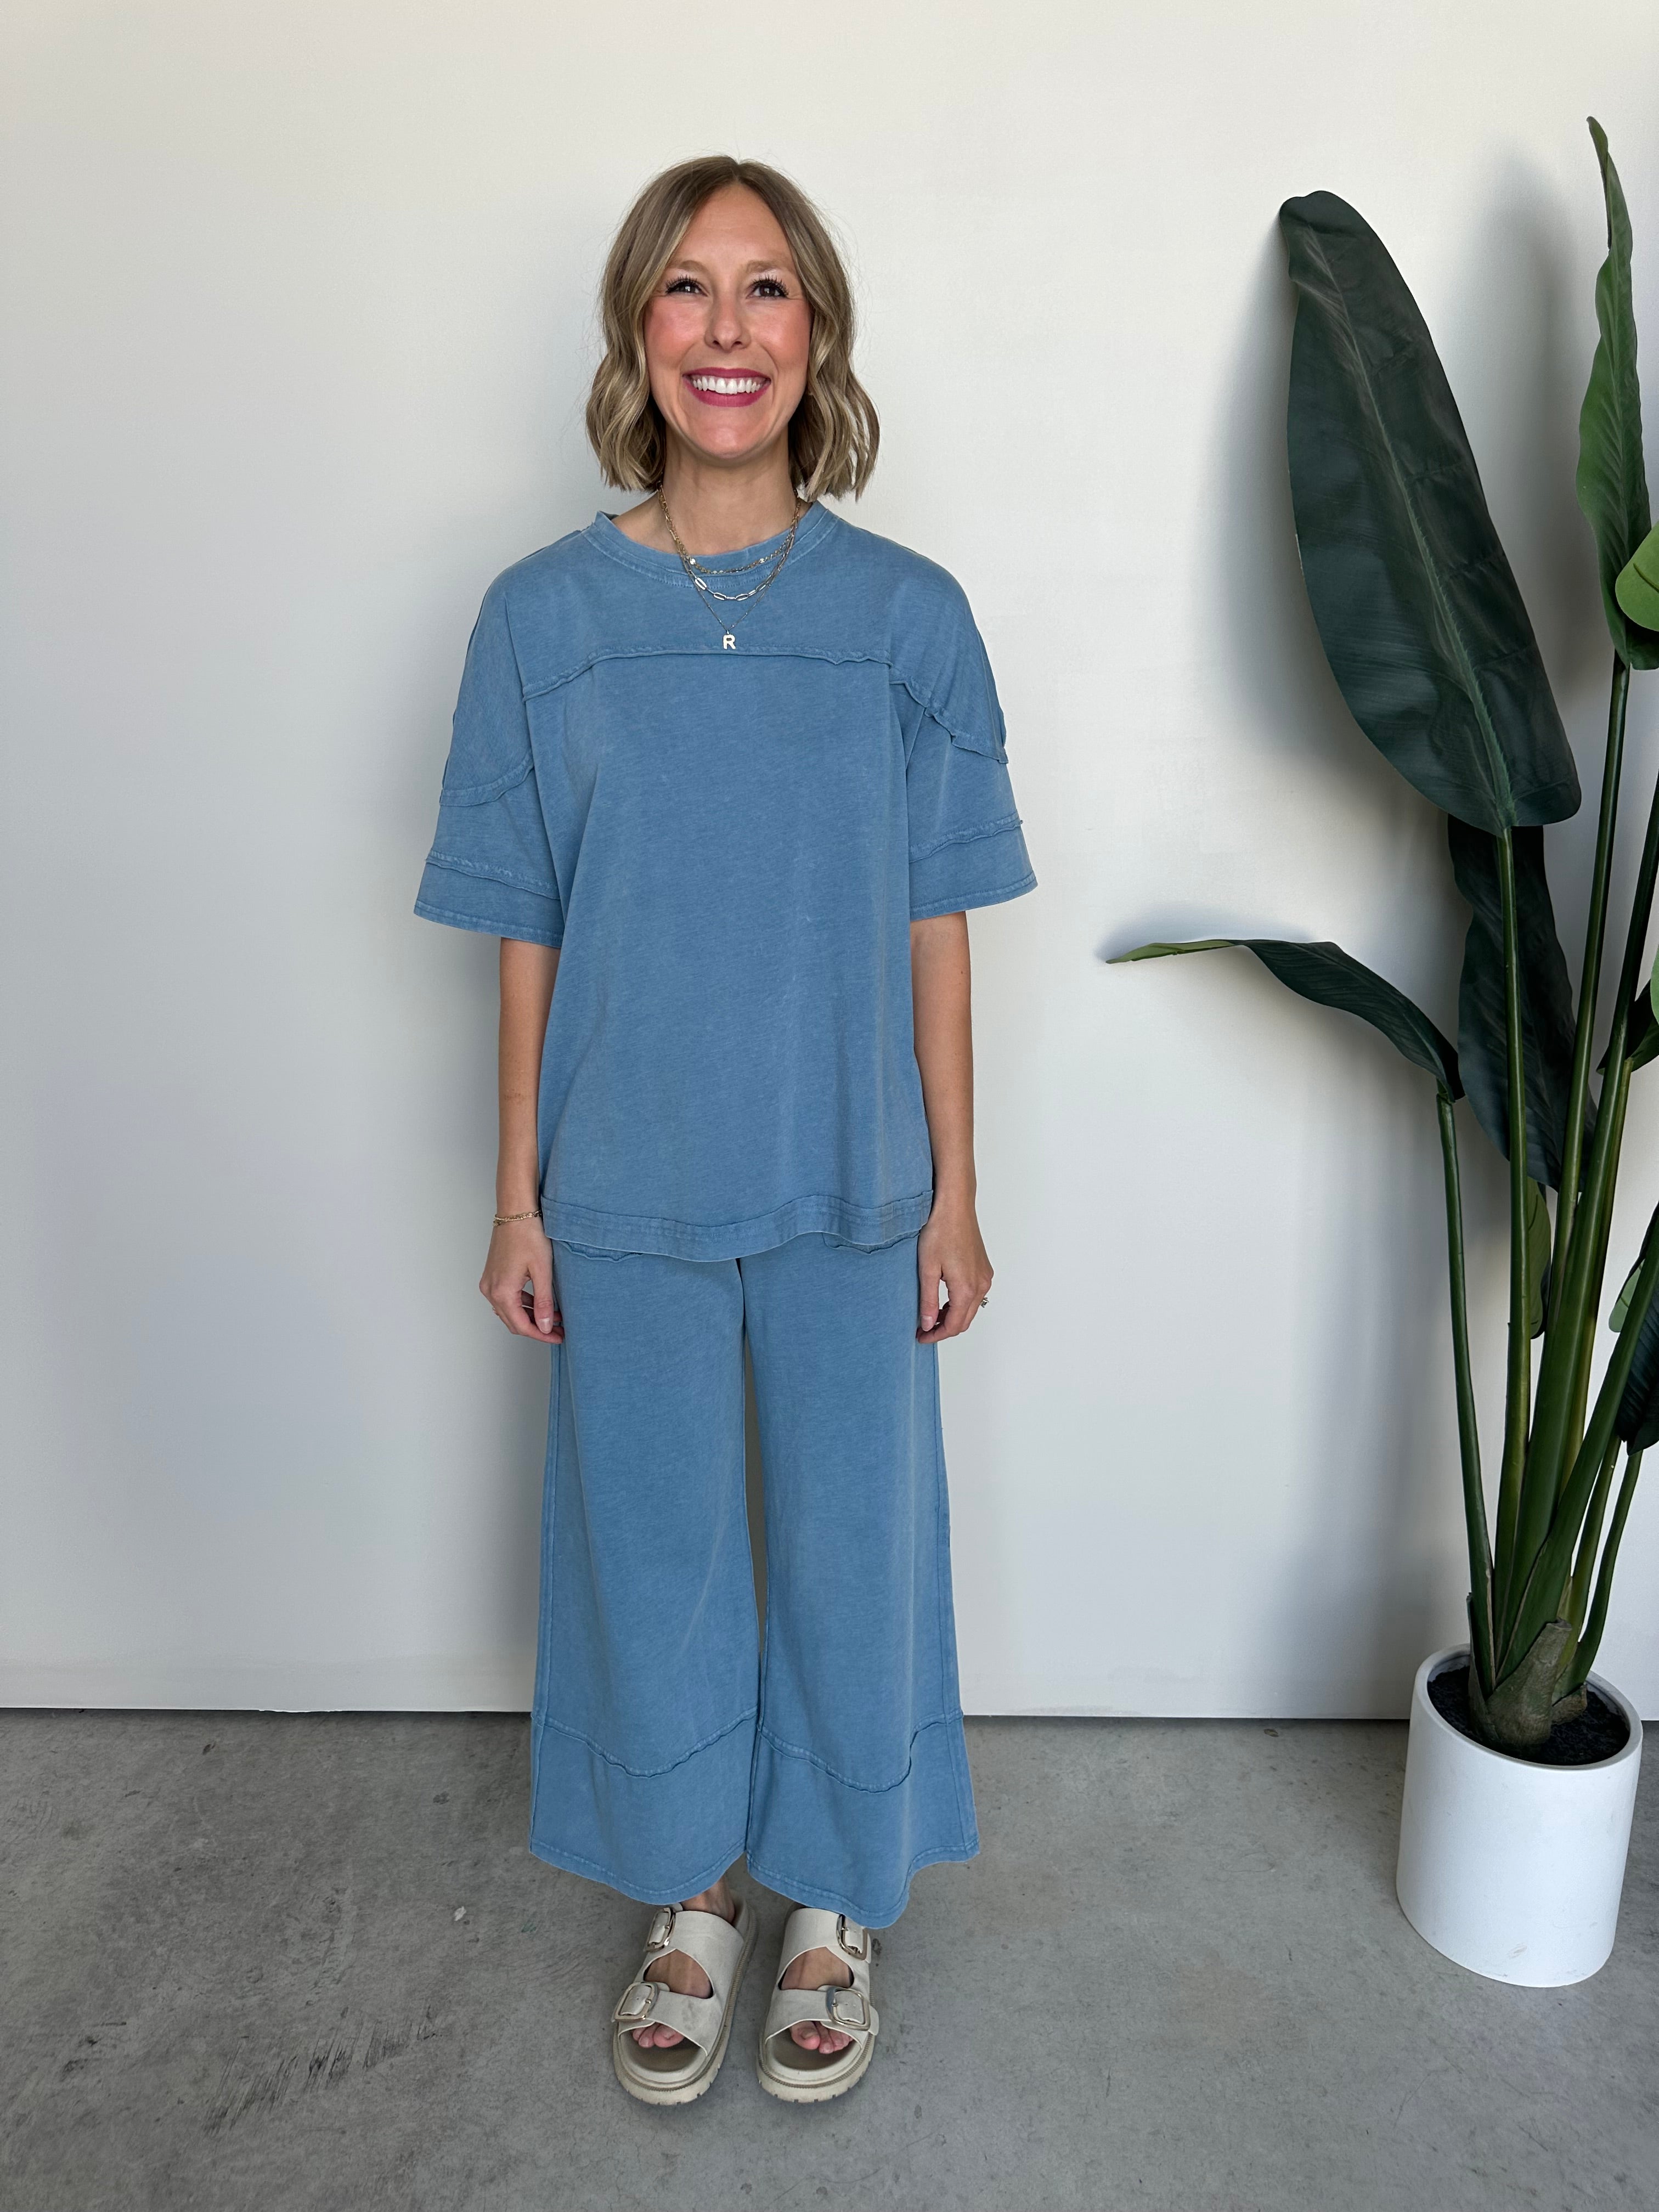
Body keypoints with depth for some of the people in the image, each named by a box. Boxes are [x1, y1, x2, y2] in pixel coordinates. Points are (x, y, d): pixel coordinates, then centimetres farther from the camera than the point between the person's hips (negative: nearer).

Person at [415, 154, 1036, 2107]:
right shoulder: (544, 617, -2)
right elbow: (529, 942, 1)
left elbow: (935, 932, -1)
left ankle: (833, 1905, 39)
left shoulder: (906, 614, -2)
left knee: (853, 1544, 12)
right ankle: (691, 1902, 41)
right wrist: (518, 1197, 1)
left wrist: (954, 1194, -1)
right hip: (627, 1192, 1)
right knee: (649, 1547, 14)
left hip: (850, 1192, 0)